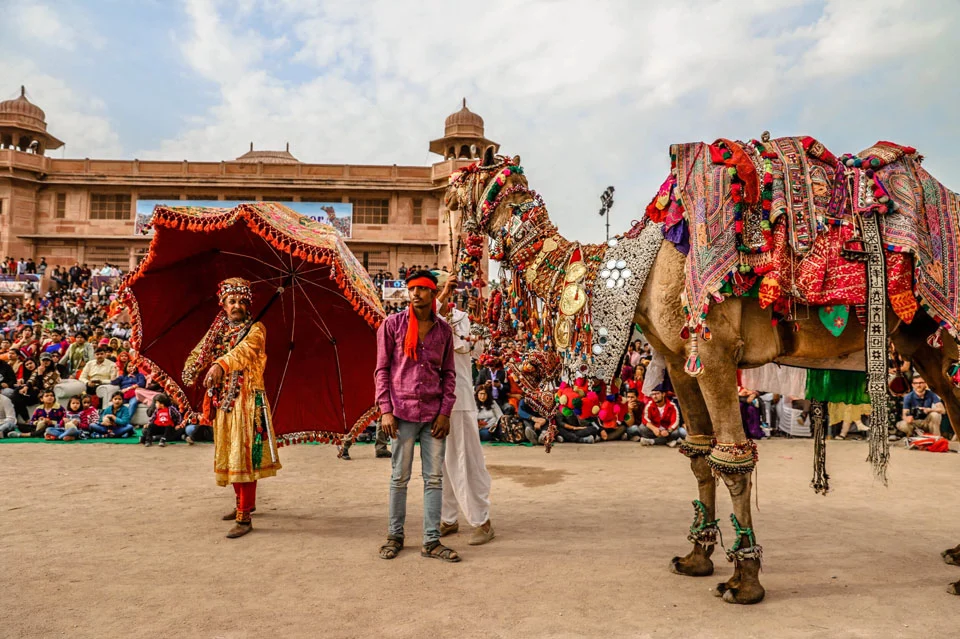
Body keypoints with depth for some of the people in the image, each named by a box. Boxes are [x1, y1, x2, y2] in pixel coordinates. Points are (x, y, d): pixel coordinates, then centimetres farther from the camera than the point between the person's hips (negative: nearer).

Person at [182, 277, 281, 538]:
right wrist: (194, 373, -11)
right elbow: (201, 354, 11)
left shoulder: (255, 329, -7)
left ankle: (244, 517, -7)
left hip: (246, 399, -7)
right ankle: (243, 502, 33)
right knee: (228, 453, 16)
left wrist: (221, 365, -44)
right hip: (222, 400, 7)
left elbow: (243, 350, -26)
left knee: (244, 453, -10)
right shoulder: (218, 331, 14)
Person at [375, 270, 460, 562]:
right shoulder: (392, 324, 0)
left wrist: (445, 412, 0)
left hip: (433, 414, 3)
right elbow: (382, 369, 0)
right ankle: (395, 536, 22)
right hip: (402, 411, -2)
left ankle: (431, 541, 15)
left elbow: (449, 373, 9)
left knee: (434, 478, 5)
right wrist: (385, 410, -7)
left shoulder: (444, 329, 7)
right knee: (399, 477, 7)